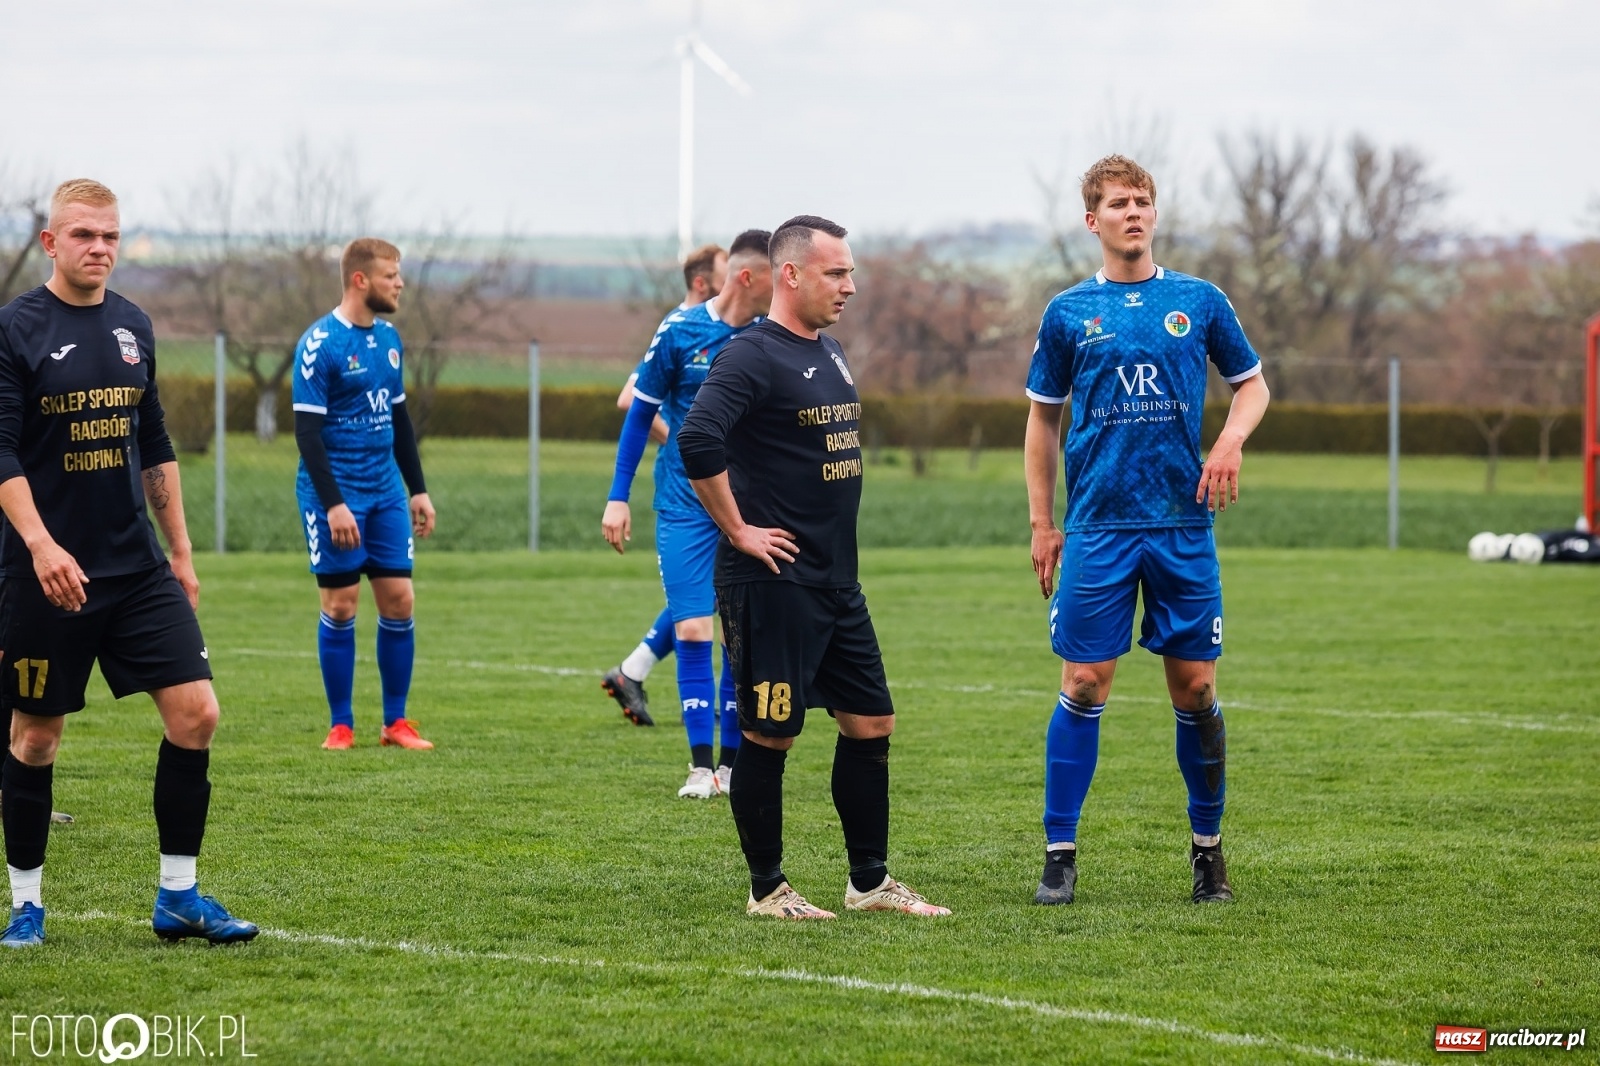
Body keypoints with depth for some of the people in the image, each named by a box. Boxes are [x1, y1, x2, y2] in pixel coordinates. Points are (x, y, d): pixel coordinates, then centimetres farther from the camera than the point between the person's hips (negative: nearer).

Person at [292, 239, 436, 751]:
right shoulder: (320, 344, -12)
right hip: (337, 494, -6)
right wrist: (334, 504, -19)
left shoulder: (388, 338, 10)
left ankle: (396, 722, 10)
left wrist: (417, 489, 16)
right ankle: (341, 725, 8)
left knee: (399, 599, 2)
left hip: (386, 491, 6)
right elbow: (307, 430, -14)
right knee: (341, 605, -2)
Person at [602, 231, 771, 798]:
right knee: (692, 629, -8)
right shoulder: (682, 331, -5)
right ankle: (701, 765, -1)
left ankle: (733, 762, 10)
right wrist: (618, 497, 0)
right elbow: (641, 411, 3)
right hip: (685, 505, -2)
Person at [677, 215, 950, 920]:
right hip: (772, 583, -9)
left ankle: (870, 882, 19)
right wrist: (739, 531, -19)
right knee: (769, 735, -1)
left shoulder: (830, 353, 15)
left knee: (870, 723, 10)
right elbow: (698, 441, -27)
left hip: (836, 581, 9)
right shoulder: (753, 356, -14)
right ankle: (767, 890, 8)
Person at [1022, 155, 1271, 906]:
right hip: (1097, 527, -1)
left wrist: (1231, 441, -5)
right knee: (1085, 684, -4)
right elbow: (1043, 419, 12)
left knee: (1196, 687, 3)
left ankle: (1207, 850, 16)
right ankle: (1059, 854, 2)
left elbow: (1251, 383, 16)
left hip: (1184, 523, 1)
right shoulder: (1068, 313, 5)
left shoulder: (1199, 302, 6)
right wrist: (1042, 524, 7)